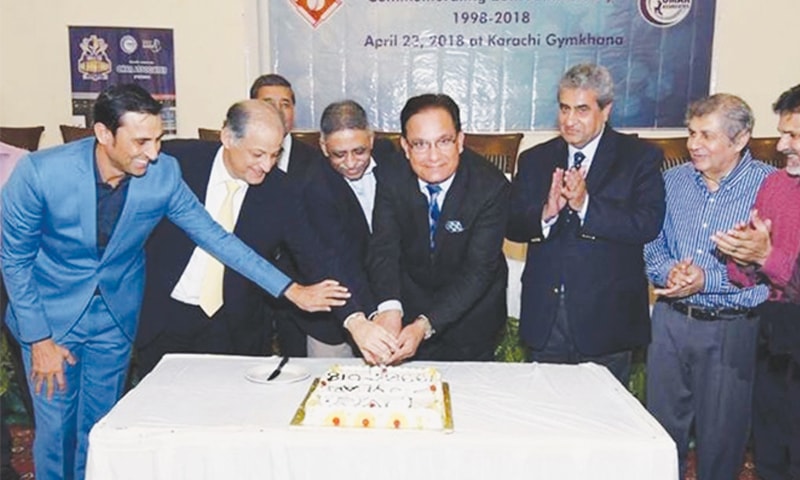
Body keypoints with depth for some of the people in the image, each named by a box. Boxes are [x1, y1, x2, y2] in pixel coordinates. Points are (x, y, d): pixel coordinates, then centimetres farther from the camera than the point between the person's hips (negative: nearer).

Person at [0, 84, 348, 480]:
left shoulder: (163, 173, -19)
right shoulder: (39, 172, -25)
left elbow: (214, 236, -13)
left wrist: (292, 290, -18)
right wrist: (39, 340, -10)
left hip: (116, 315, 2)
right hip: (50, 312, -2)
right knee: (56, 428, 6)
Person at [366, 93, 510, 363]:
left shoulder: (491, 186, -27)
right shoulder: (392, 176, -18)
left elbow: (478, 270, -28)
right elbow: (383, 247, -24)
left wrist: (424, 325, -40)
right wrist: (389, 308, -45)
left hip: (470, 306, -1)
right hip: (410, 298, 2)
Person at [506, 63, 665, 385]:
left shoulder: (639, 157, 0)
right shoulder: (535, 159, 9)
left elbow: (648, 224, -13)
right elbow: (512, 226, 1)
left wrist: (585, 204, -23)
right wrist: (546, 213, -19)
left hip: (606, 318, -2)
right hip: (545, 319, 3)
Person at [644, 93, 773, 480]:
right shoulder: (673, 180, 5)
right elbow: (651, 244, 7)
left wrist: (707, 280, -23)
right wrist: (668, 270, -14)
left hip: (732, 330, -3)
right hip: (670, 321, 4)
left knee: (720, 436, 12)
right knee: (662, 427, 16)